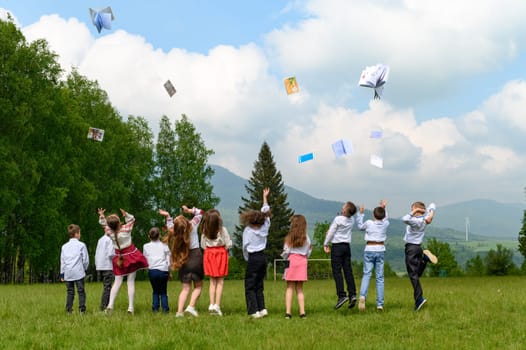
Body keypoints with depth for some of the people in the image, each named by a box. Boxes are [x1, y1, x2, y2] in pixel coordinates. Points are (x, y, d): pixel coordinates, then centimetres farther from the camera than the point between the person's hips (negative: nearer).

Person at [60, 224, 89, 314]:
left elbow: (62, 261, 12)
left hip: (68, 273, 3)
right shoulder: (81, 245, 1)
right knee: (81, 291, -1)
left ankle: (68, 310, 2)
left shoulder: (64, 246, 11)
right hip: (78, 272, -3)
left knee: (70, 292, 7)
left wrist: (62, 274, 15)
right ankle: (82, 308, -7)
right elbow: (85, 260, 1)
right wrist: (85, 268, 18)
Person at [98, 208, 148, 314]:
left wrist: (101, 216, -5)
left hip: (119, 258, 2)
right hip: (131, 256, -2)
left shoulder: (110, 232, -13)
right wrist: (126, 214, -14)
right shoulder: (126, 229, -17)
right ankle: (131, 307, -1)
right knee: (131, 282, 2)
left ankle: (110, 304, -3)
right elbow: (132, 219, 1)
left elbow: (103, 224, 8)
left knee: (117, 282, 10)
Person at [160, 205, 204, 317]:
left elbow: (170, 225, 23)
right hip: (196, 257, -3)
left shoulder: (174, 232, -4)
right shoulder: (193, 226, -9)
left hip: (183, 261, 3)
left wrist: (168, 216, 18)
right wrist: (189, 210, 0)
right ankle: (191, 306, -10)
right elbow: (200, 212, 6)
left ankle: (179, 311, -2)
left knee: (185, 288, 9)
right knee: (198, 286, 9)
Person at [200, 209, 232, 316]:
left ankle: (212, 304, 4)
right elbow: (229, 245, -10)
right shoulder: (222, 230, -14)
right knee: (220, 281, 2)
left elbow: (203, 245, 2)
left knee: (212, 281, 11)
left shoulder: (204, 231, -4)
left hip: (208, 254, 3)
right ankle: (217, 305, -5)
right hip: (221, 254, -3)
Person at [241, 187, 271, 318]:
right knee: (259, 285, 15)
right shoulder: (264, 227, 4)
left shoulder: (248, 230, -8)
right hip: (263, 257, 6)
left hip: (253, 259, -6)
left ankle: (254, 311, -6)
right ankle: (262, 309, 8)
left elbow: (245, 247, -5)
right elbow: (266, 212, 17)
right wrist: (265, 197, 28)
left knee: (250, 287, 1)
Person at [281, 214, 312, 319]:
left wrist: (283, 256, 16)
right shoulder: (306, 238, 1)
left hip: (291, 260, -2)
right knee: (300, 288, 11)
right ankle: (302, 312, 5)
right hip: (302, 261, 2)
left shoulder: (289, 237, -7)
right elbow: (308, 253, 4)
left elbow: (286, 252, -5)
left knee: (290, 288, 3)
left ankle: (288, 312, -5)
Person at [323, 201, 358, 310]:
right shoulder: (351, 220, 5)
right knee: (348, 271, 4)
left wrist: (325, 244, 3)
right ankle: (352, 294, -4)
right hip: (347, 246, 6)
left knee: (337, 272, -5)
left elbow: (331, 232, -6)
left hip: (337, 246, -6)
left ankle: (342, 295, -13)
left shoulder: (338, 219, -12)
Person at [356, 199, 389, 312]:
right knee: (380, 277, 4)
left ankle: (362, 296, -30)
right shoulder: (385, 224, 2)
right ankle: (380, 304, 1)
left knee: (366, 274, -3)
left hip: (369, 250, -2)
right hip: (381, 250, 2)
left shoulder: (369, 223, -5)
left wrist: (360, 213, 24)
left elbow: (360, 226, 17)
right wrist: (383, 208, 33)